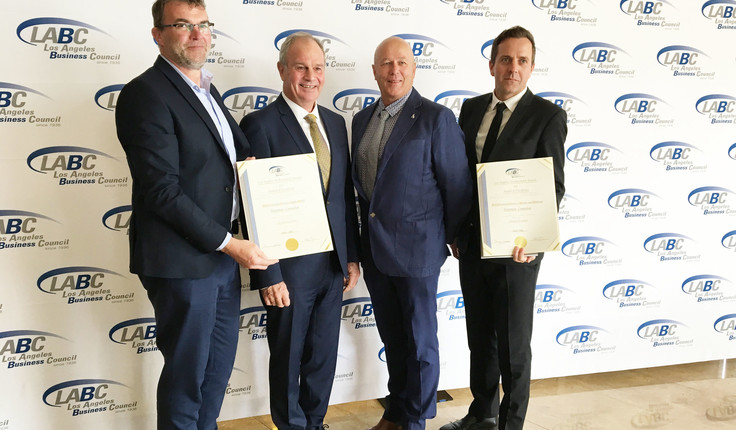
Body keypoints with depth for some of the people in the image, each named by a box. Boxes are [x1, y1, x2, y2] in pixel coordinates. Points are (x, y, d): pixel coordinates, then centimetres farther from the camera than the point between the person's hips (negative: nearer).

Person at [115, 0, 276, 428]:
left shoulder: (207, 89, 14)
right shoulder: (146, 93, -14)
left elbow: (234, 147, 28)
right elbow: (162, 191, -20)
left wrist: (248, 157, 4)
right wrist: (230, 244, -18)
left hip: (222, 254, 8)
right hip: (182, 261, -8)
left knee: (219, 364, 20)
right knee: (187, 372, 7)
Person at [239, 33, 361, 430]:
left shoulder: (335, 123, 9)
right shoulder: (260, 124, -11)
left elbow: (346, 195, 11)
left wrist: (352, 257, 9)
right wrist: (268, 275, -16)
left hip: (333, 263, 6)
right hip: (290, 267, -5)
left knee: (324, 356, 17)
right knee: (288, 359, 13)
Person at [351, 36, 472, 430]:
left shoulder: (436, 118, -10)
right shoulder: (362, 120, 9)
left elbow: (456, 183, -7)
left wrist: (455, 238, -1)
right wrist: (362, 243, 13)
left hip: (416, 248, -6)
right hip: (374, 249, 6)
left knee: (420, 341, 8)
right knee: (392, 338, 19)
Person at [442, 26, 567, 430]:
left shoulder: (548, 116, -7)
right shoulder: (471, 108, 7)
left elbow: (553, 187, -10)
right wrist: (454, 229, 8)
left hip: (516, 247, -5)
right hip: (471, 243, 5)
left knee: (513, 343, 7)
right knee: (479, 337, 18)